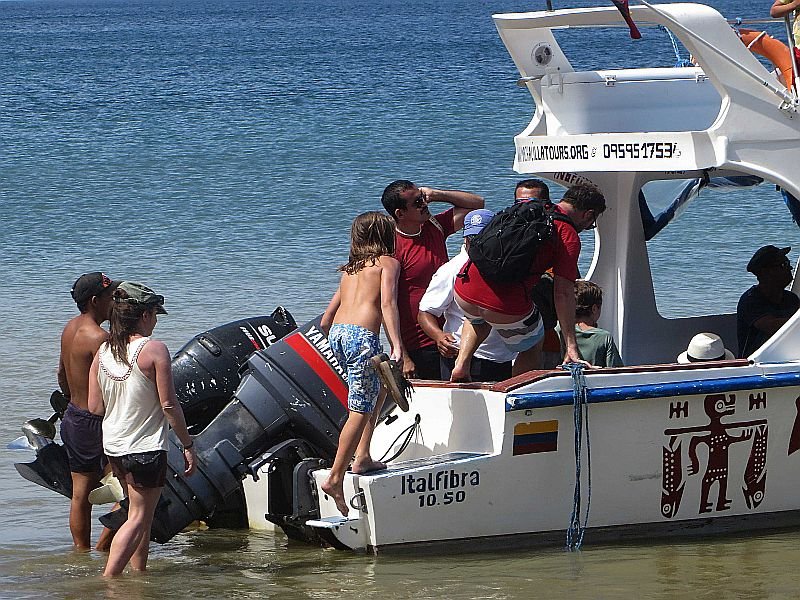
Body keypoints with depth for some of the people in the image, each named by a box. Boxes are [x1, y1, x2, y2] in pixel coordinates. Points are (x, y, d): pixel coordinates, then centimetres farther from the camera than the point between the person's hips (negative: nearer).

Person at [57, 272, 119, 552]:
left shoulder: (70, 327, 8)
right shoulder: (98, 337, -21)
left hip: (73, 417, 9)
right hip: (96, 422, -9)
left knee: (80, 494, 14)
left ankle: (82, 552, 20)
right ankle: (102, 549, -1)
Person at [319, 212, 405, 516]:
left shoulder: (349, 271, 26)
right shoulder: (388, 263, 9)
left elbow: (326, 320, 26)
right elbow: (387, 303, -8)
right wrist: (397, 345, -18)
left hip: (337, 334, 7)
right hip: (363, 336, -7)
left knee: (377, 390, 26)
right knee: (360, 410, -7)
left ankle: (362, 457, 20)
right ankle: (335, 478, -15)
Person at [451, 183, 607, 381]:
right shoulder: (569, 237, -3)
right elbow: (563, 292, -9)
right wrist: (571, 347, -9)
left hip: (464, 292, 6)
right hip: (507, 309, -6)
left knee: (479, 319, 40)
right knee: (531, 351, 23)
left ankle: (461, 363, 20)